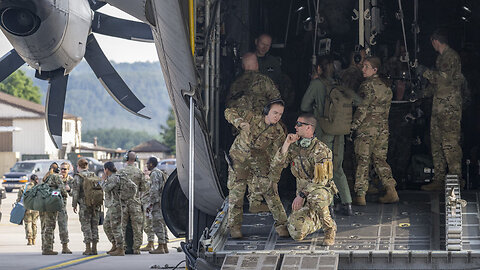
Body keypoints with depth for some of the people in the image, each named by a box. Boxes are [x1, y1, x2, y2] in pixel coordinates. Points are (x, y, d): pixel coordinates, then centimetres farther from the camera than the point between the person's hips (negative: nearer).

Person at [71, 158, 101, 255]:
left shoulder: (78, 177, -5)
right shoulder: (93, 175, 10)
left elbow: (75, 192, -9)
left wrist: (74, 204, -3)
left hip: (84, 205, -5)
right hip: (95, 204, 5)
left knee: (86, 226, -1)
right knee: (94, 225, 8)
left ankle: (88, 249, -5)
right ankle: (94, 248, 8)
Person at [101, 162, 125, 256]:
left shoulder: (114, 178, -14)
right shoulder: (111, 178, 17)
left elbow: (106, 189, -19)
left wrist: (103, 180, -5)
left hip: (115, 206, -11)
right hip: (111, 206, 11)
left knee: (116, 227, -8)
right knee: (106, 225, 15)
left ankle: (120, 249, -5)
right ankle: (114, 246, 21)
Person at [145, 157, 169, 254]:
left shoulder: (154, 174, -11)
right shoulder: (162, 173, 20)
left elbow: (154, 190, -19)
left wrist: (150, 204, -18)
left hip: (157, 202, -10)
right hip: (163, 202, 10)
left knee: (158, 225, -9)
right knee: (162, 224, 11)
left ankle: (160, 247, -11)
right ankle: (165, 246, 12)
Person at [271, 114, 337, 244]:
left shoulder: (320, 149, -16)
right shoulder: (294, 146, 2)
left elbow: (320, 180, -20)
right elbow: (275, 166, -5)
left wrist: (302, 195, -22)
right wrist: (286, 144, -14)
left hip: (322, 190, -5)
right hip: (303, 192, 5)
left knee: (315, 197, -43)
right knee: (297, 233, -16)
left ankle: (330, 228, -16)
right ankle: (317, 219, 19)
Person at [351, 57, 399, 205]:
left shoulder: (368, 85, -11)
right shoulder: (385, 87, 13)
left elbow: (363, 108, -15)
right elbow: (386, 109, 16)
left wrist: (353, 126, -10)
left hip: (367, 127, -7)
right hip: (383, 128, 7)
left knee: (362, 161, -3)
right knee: (380, 159, 14)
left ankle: (360, 195, -4)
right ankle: (391, 191, 7)